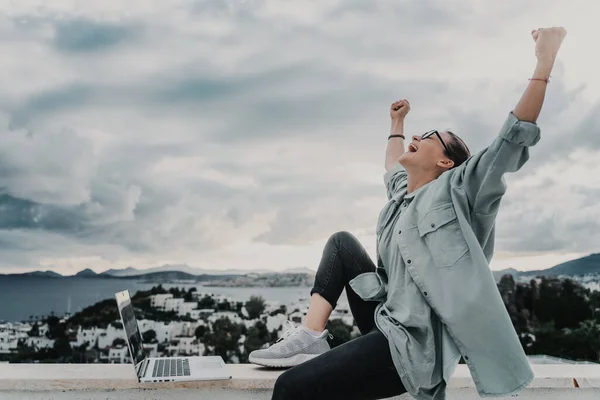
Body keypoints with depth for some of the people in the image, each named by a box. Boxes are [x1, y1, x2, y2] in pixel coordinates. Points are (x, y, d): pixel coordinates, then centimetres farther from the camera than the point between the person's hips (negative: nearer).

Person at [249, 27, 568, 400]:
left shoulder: (453, 190, -3)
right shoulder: (402, 194, 19)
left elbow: (512, 141, -12)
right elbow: (393, 168, 43)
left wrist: (545, 60, -14)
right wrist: (397, 122, 52)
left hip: (413, 343, -9)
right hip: (387, 320, 9)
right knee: (342, 242, 17)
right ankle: (311, 336, 0)